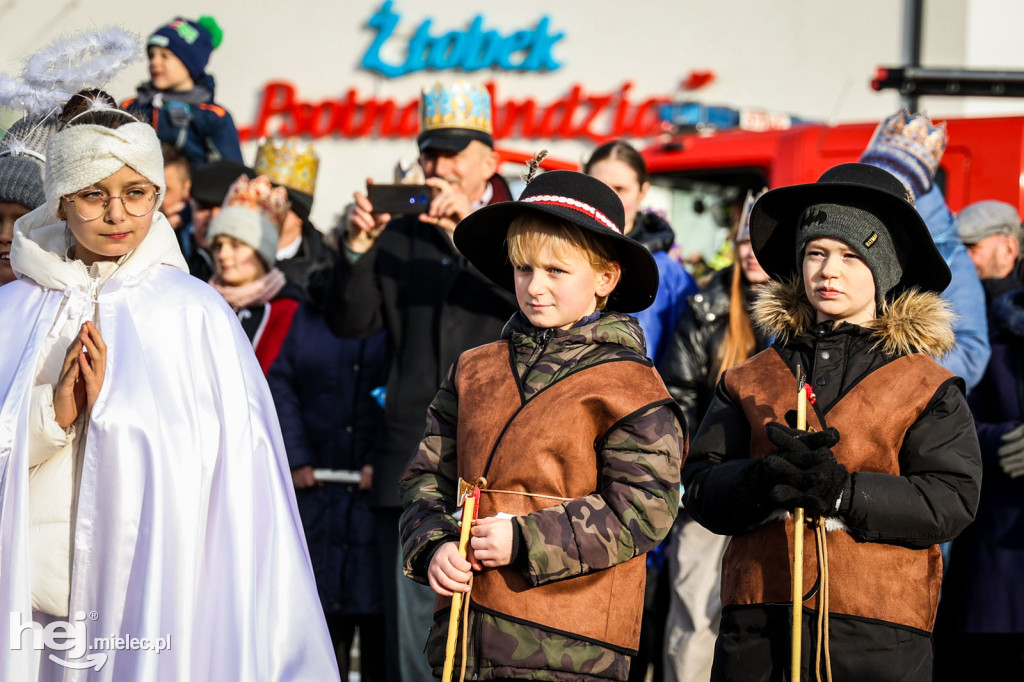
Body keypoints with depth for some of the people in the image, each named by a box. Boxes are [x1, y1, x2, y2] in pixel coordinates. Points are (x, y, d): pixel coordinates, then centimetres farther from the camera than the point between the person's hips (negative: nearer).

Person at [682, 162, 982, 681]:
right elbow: (699, 485, 4)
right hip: (758, 625, 2)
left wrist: (843, 491, -18)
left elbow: (951, 501, -5)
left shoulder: (929, 389, 7)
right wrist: (762, 482, -17)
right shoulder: (750, 381, 14)